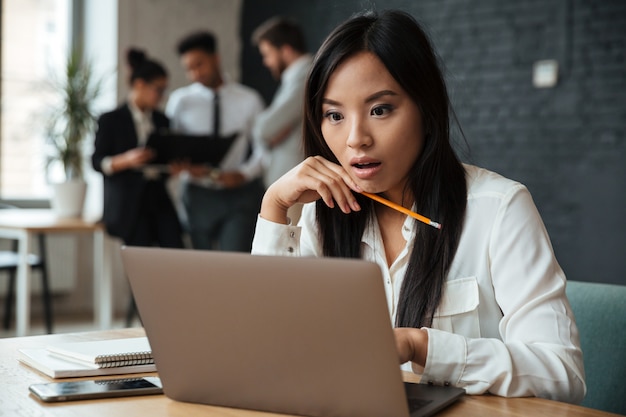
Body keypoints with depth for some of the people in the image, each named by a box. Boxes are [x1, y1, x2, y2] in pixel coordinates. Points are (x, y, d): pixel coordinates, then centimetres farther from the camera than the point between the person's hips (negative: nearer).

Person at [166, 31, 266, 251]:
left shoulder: (249, 100, 4)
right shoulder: (180, 100, 7)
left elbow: (263, 147, 4)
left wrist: (244, 173, -13)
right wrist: (182, 166, -16)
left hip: (240, 194, -2)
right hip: (198, 194, 2)